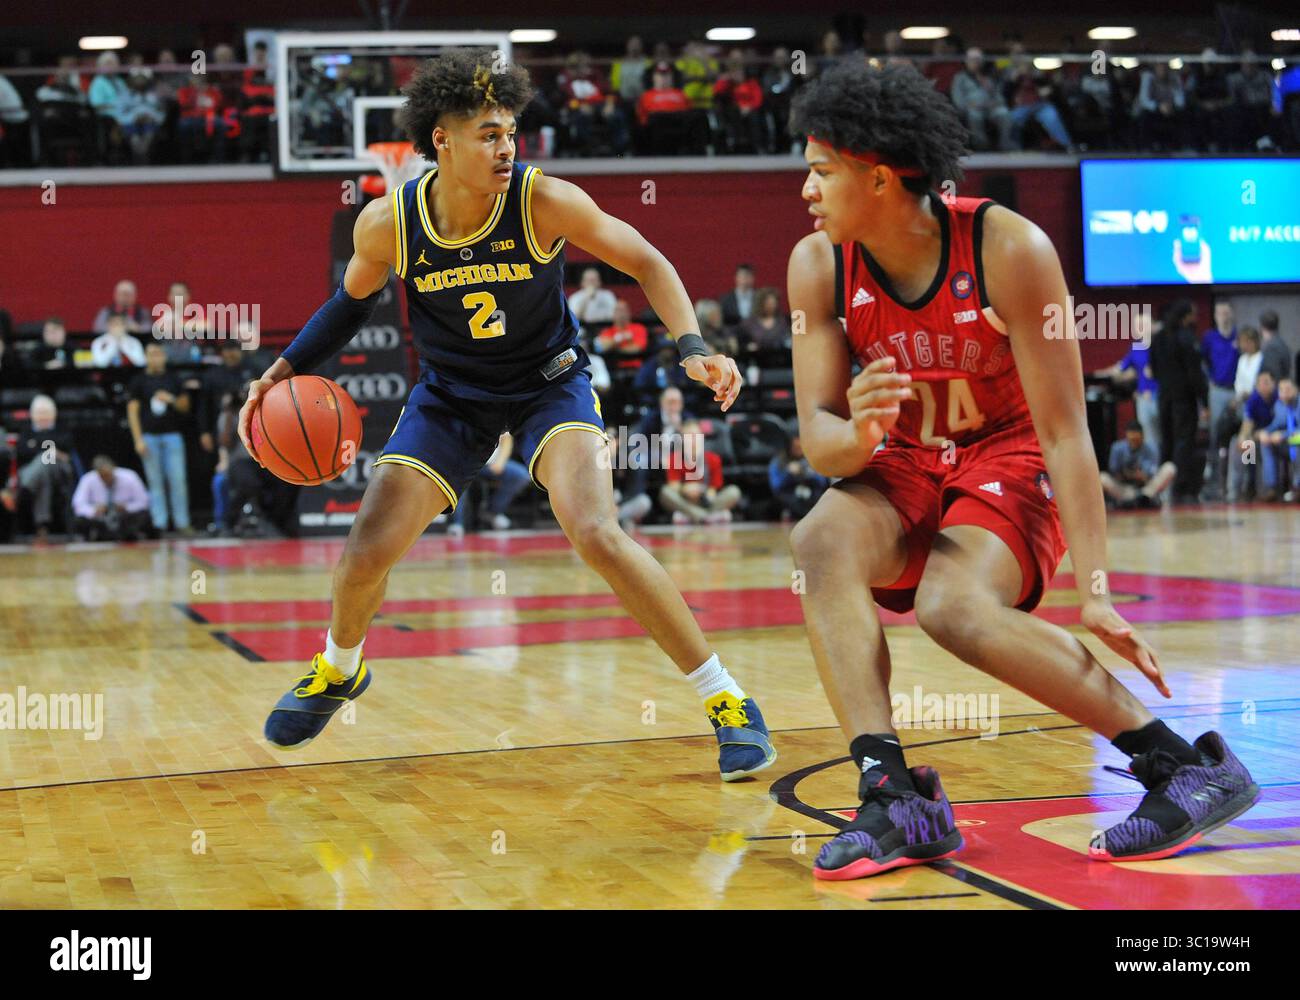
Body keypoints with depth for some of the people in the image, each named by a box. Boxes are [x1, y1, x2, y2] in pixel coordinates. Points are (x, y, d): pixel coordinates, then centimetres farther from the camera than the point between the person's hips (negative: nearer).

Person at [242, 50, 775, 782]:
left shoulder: (545, 202, -24)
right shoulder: (387, 224, -17)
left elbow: (647, 263, -12)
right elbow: (355, 300, 5)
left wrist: (692, 349, -26)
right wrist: (288, 367, -7)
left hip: (550, 384, -3)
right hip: (451, 395, 3)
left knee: (598, 535, -26)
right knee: (368, 553, -3)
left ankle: (728, 700, -13)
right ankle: (339, 671, 33)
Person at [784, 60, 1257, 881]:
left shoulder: (1009, 249, -22)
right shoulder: (819, 266, -10)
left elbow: (1064, 431, -20)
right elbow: (816, 433, -11)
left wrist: (1095, 589, -24)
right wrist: (856, 434, -37)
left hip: (1009, 462, -4)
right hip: (903, 468, 4)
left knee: (953, 607, -32)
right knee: (821, 541, -29)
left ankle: (1190, 768, -21)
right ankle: (894, 798, -32)